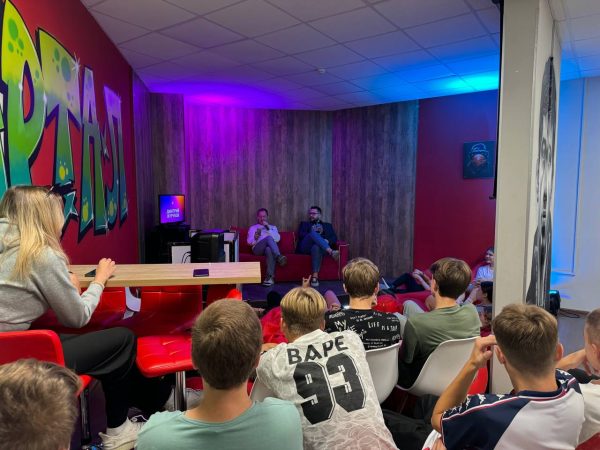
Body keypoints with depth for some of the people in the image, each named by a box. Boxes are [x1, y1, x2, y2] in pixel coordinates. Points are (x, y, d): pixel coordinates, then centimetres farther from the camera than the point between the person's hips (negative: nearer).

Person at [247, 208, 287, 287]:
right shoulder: (253, 228, 25)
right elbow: (249, 242, 10)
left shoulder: (272, 227, 28)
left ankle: (270, 276, -50)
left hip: (270, 248, 1)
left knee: (269, 249, -41)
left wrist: (268, 228, 0)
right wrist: (255, 237, -12)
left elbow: (277, 239, 8)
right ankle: (279, 257, -51)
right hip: (258, 248, -1)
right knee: (269, 238, -34)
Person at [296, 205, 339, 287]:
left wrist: (327, 241, -8)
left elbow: (334, 238, 14)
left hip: (319, 247, 0)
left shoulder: (327, 225, 29)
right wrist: (313, 234, -8)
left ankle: (315, 277, -46)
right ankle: (331, 252, -48)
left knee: (316, 247, -39)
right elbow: (300, 235, 8)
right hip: (306, 247, 0)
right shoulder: (304, 224, 28)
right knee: (313, 233, -32)